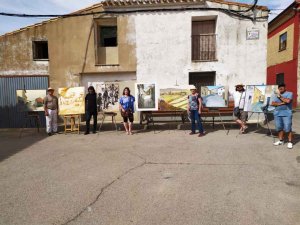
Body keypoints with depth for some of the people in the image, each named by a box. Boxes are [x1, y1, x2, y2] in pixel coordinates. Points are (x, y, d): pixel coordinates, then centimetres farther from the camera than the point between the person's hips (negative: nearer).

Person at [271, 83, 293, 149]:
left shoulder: (289, 93, 1)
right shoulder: (277, 95, 16)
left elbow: (287, 101, -18)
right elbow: (272, 103, 4)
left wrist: (280, 97, -4)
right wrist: (281, 103, -11)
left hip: (287, 114, -5)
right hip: (277, 114, 5)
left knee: (288, 128, -7)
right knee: (279, 128, 9)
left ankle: (290, 142, 1)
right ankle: (280, 140, 20)